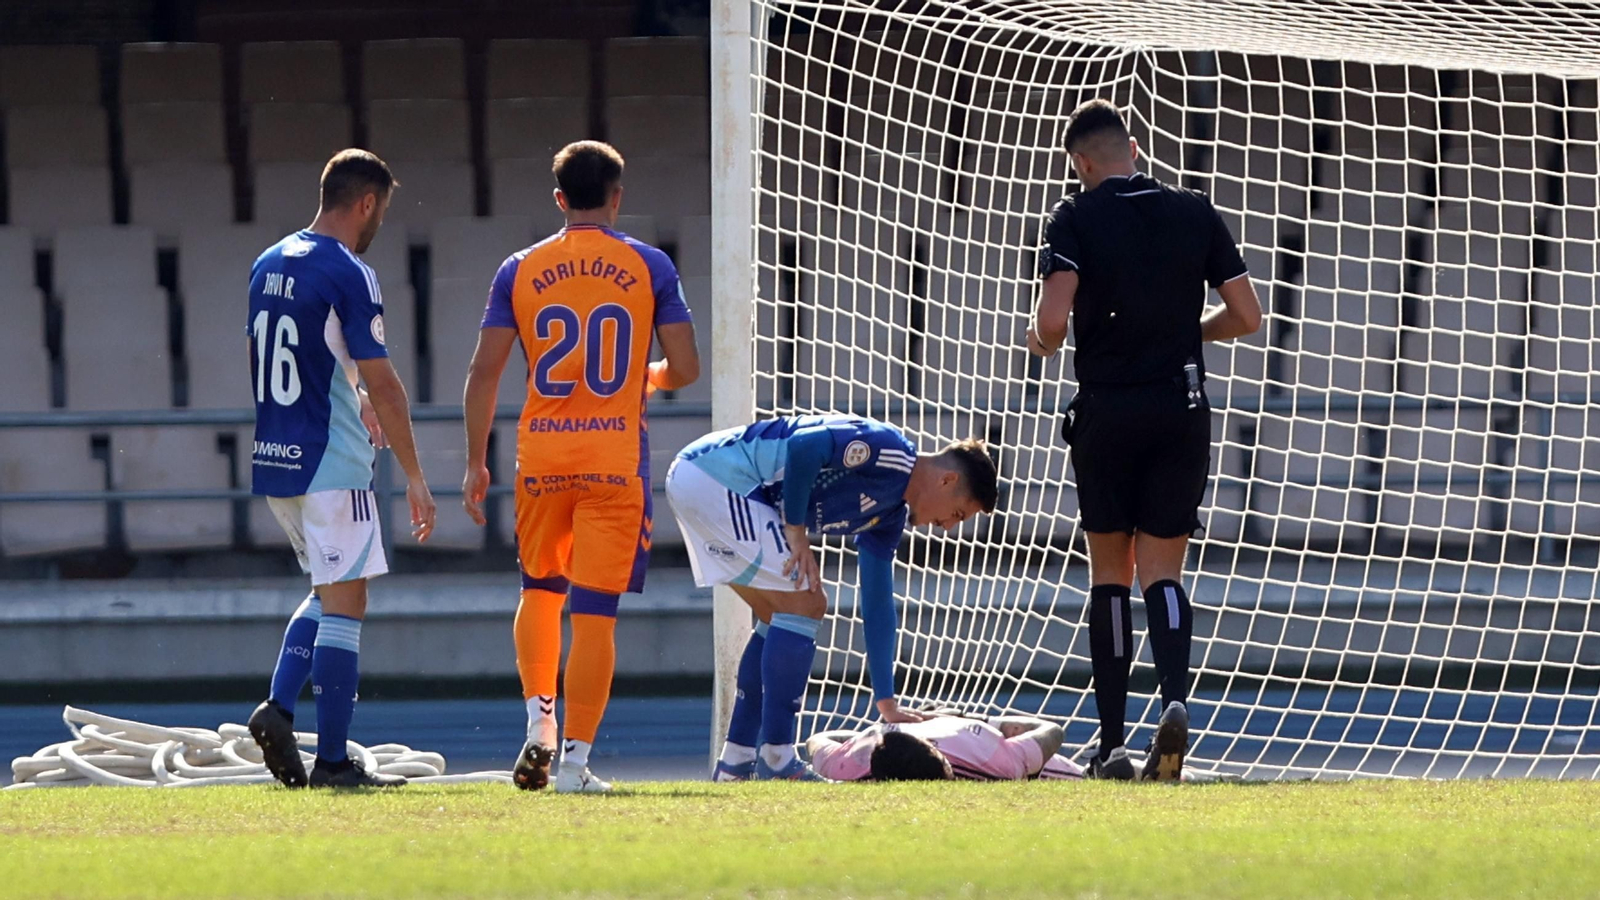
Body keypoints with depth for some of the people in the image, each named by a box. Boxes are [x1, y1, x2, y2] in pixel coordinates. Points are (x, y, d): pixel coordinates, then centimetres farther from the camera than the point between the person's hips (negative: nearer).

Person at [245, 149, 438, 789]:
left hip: (272, 463, 8)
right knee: (343, 604, -2)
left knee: (329, 590, 21)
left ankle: (278, 707, 3)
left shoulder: (268, 265, 11)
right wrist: (413, 475, -11)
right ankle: (332, 760, -2)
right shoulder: (349, 276, -13)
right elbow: (382, 384, -16)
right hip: (331, 465, -8)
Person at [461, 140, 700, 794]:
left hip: (541, 457, 2)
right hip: (617, 458, -2)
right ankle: (576, 758, -3)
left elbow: (484, 371, 1)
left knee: (540, 591, 22)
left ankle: (538, 722, 8)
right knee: (595, 611, 0)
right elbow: (684, 367, -1)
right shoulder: (649, 267, 1)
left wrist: (476, 463, 8)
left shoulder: (521, 270, 4)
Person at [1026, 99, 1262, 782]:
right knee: (1161, 571, 3)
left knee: (1109, 572, 9)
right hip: (1182, 410, 2)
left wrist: (1040, 342, 7)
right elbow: (1246, 316, 5)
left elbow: (1053, 320, -16)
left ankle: (1112, 743, 7)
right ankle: (1175, 697, -24)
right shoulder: (1195, 213, 5)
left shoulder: (1076, 218, -4)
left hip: (1106, 409, -2)